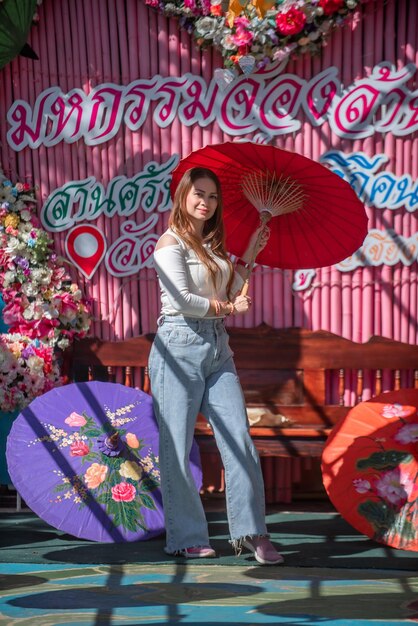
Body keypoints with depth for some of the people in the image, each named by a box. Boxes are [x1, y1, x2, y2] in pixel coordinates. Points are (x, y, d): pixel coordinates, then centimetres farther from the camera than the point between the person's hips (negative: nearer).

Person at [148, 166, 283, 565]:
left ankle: (251, 532, 4)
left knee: (239, 439, -1)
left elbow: (231, 295, 12)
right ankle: (187, 538, 7)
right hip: (180, 345, -7)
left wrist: (247, 258, 10)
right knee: (176, 446, -2)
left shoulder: (214, 245, 19)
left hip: (217, 348, 7)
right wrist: (224, 307, -3)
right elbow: (182, 300, -14)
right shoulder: (171, 243, -3)